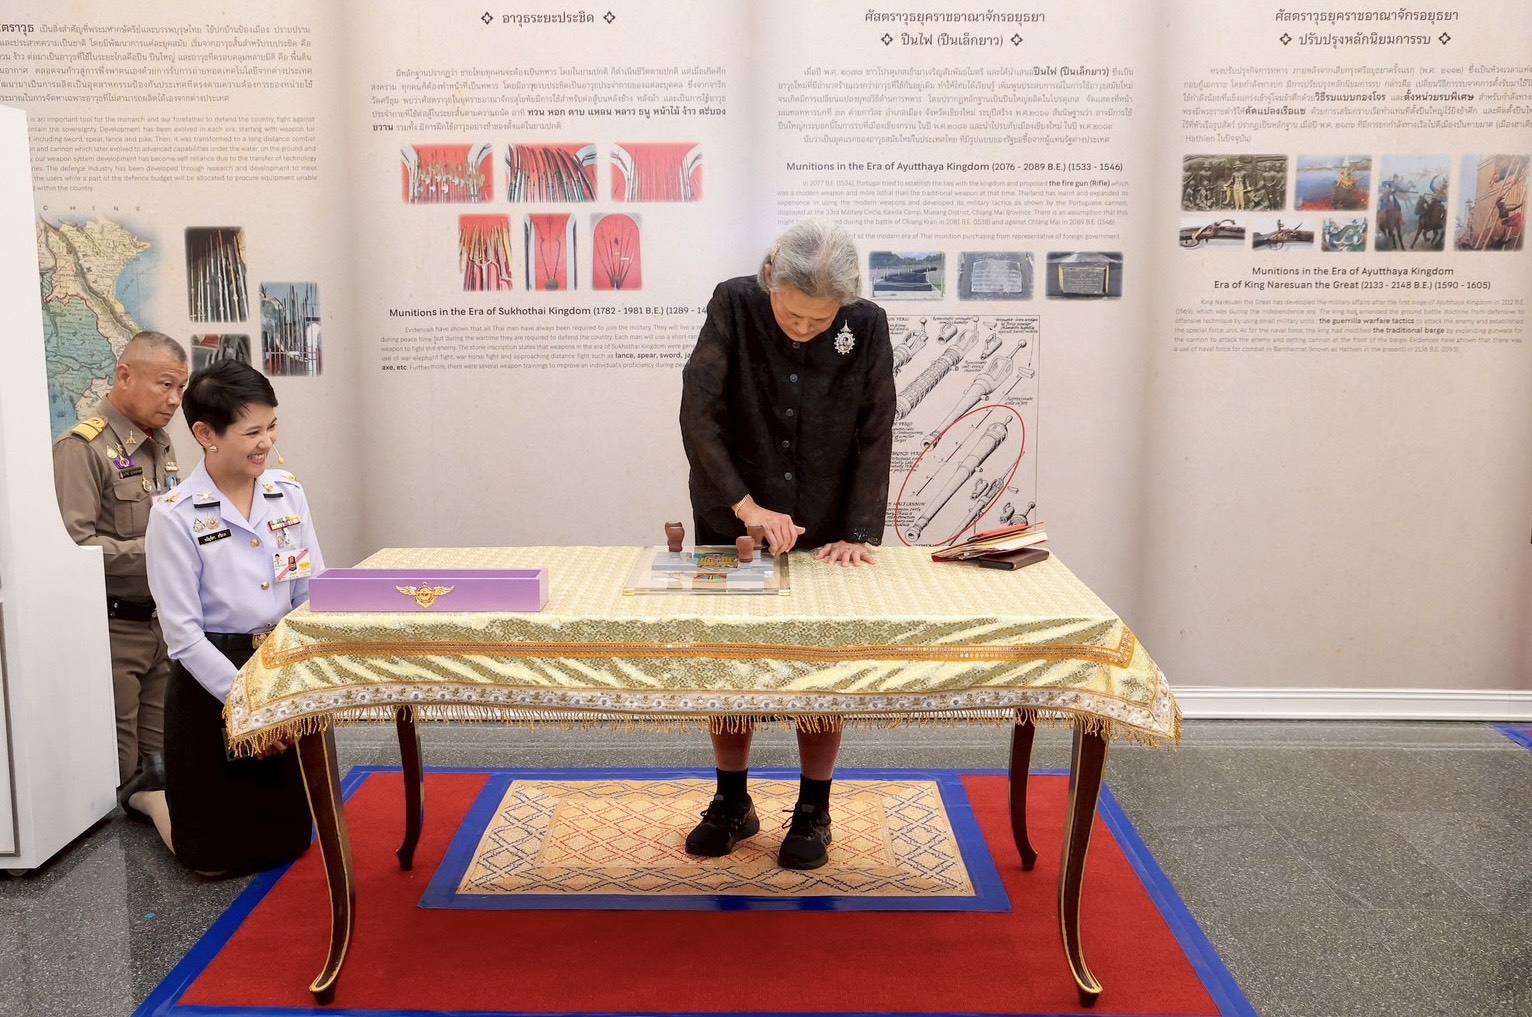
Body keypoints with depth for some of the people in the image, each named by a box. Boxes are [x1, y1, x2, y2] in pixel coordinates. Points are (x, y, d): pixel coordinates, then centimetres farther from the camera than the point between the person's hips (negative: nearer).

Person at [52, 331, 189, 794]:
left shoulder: (161, 443, 12)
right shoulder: (83, 448, -13)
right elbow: (75, 545, -21)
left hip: (161, 620, 7)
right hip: (112, 628, -7)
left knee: (161, 758, 12)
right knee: (117, 769, -2)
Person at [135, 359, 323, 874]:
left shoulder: (289, 493, -1)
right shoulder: (175, 516, -15)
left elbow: (313, 595, 1)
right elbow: (184, 635, -15)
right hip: (211, 681, -4)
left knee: (286, 840, 14)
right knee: (215, 857, 6)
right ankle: (151, 798, 36)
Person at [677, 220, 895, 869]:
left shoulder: (867, 327, -11)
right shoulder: (734, 306, -14)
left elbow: (875, 439, -9)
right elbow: (697, 415, -18)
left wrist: (858, 533, -16)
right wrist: (746, 505, -25)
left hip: (826, 531, 0)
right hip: (731, 524, 0)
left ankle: (813, 811, 22)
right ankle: (733, 803, 26)